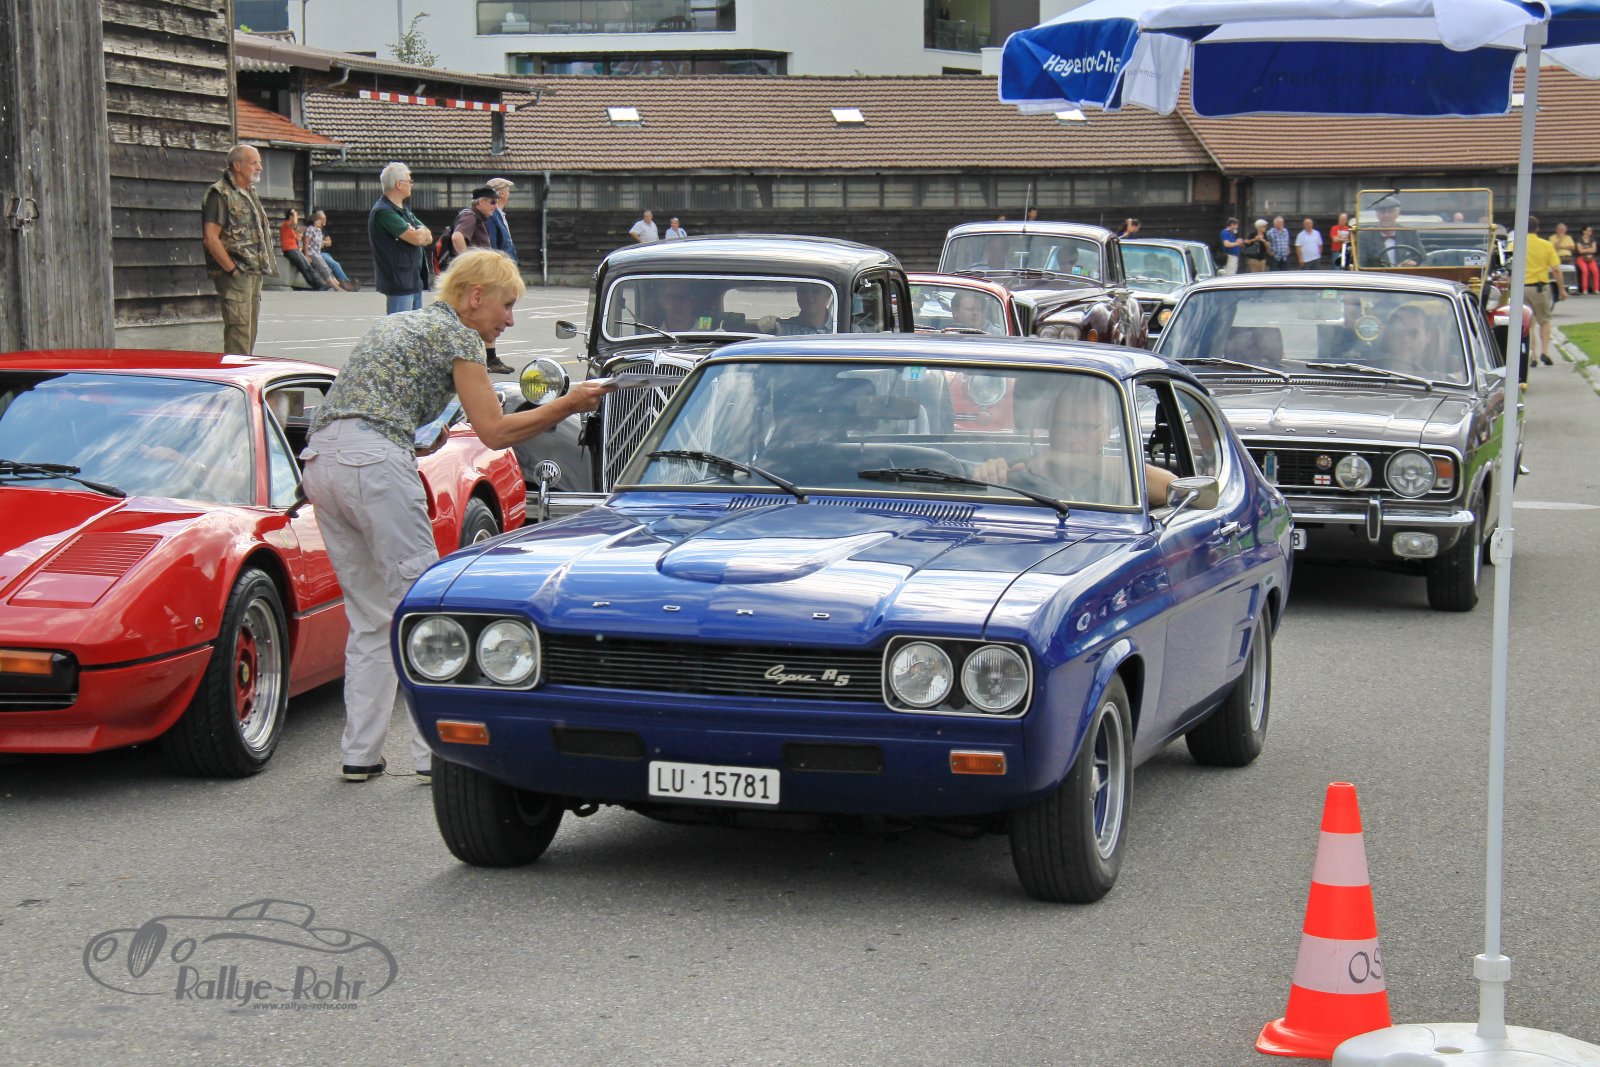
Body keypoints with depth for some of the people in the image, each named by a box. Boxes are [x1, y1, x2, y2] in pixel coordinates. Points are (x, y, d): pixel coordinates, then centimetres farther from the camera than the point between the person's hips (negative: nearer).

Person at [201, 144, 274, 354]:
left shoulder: (250, 193, 18)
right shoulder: (220, 194, -10)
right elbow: (210, 238, -17)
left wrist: (264, 265, 13)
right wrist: (232, 270, -16)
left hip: (254, 272, 9)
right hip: (235, 274, -9)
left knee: (250, 329, 11)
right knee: (239, 329, -12)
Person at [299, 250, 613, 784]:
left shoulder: (394, 324, 28)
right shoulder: (458, 336, 3)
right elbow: (494, 431, 1)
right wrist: (568, 405, 8)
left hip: (318, 459, 8)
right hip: (375, 462, -8)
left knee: (370, 618, 14)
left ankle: (360, 753, 13)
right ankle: (437, 751, -2)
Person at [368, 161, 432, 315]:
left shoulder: (404, 210, 17)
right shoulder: (383, 211, -15)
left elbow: (429, 238, 12)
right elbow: (416, 238, -21)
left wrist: (418, 234, -10)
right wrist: (422, 231, 2)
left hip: (414, 281, 10)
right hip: (399, 282, -10)